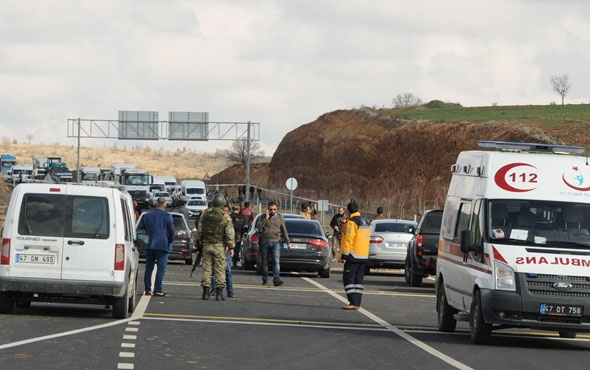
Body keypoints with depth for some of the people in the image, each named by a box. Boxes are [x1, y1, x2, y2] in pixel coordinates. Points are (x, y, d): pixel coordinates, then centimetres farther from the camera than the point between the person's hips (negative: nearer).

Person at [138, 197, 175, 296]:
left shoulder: (147, 216, 9)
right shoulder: (167, 216, -4)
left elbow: (140, 228, 12)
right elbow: (172, 230, -10)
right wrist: (170, 239, 5)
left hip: (149, 245, 4)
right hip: (163, 245, -4)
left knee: (149, 268, 10)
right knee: (161, 268, -2)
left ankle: (147, 289, 9)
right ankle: (158, 289, -6)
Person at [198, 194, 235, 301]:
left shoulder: (205, 216, 5)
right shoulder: (226, 218, -7)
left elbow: (199, 231, 9)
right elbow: (229, 234, -8)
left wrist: (200, 241, 20)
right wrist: (231, 247, -3)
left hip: (206, 245, 3)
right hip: (219, 246, -3)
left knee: (206, 268, 7)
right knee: (220, 269, 1)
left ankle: (206, 292, 5)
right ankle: (219, 293, -1)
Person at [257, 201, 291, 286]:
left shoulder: (280, 217, 10)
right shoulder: (263, 217, 8)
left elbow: (284, 231, 15)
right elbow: (259, 227, -6)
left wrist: (288, 242, 13)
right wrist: (266, 218, -11)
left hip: (275, 242, -1)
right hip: (264, 242, 1)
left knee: (276, 261, -14)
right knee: (264, 262, 6)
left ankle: (276, 280, -21)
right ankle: (265, 279, 17)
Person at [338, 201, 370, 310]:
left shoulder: (352, 222, -12)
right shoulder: (365, 222, 16)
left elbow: (348, 240, -17)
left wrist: (344, 255, -15)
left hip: (353, 256, -8)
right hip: (364, 256, 8)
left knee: (348, 279, -6)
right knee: (358, 280, 10)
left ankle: (353, 302, -13)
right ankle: (357, 304, 9)